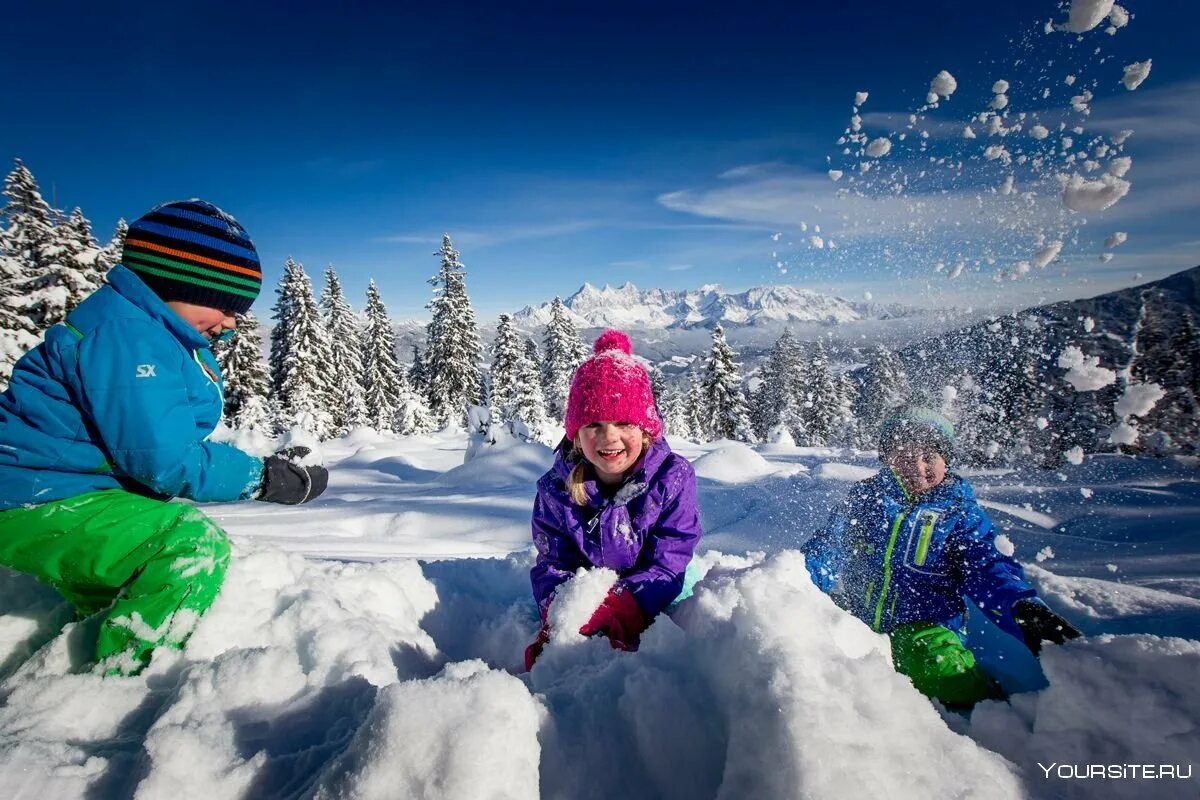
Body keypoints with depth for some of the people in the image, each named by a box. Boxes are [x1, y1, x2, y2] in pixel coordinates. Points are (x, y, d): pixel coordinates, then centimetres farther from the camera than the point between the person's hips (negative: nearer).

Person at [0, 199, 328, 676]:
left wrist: (263, 468, -3)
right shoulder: (125, 334, -25)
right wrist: (263, 478, -19)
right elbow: (165, 459, -28)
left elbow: (171, 441, 7)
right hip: (40, 507, -11)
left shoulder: (158, 334, 7)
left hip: (58, 496, 11)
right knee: (198, 543, -28)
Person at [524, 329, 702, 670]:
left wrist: (624, 607, -36)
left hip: (654, 603, 0)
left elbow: (667, 564, -18)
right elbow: (553, 562, -7)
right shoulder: (556, 488, -9)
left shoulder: (673, 477, -16)